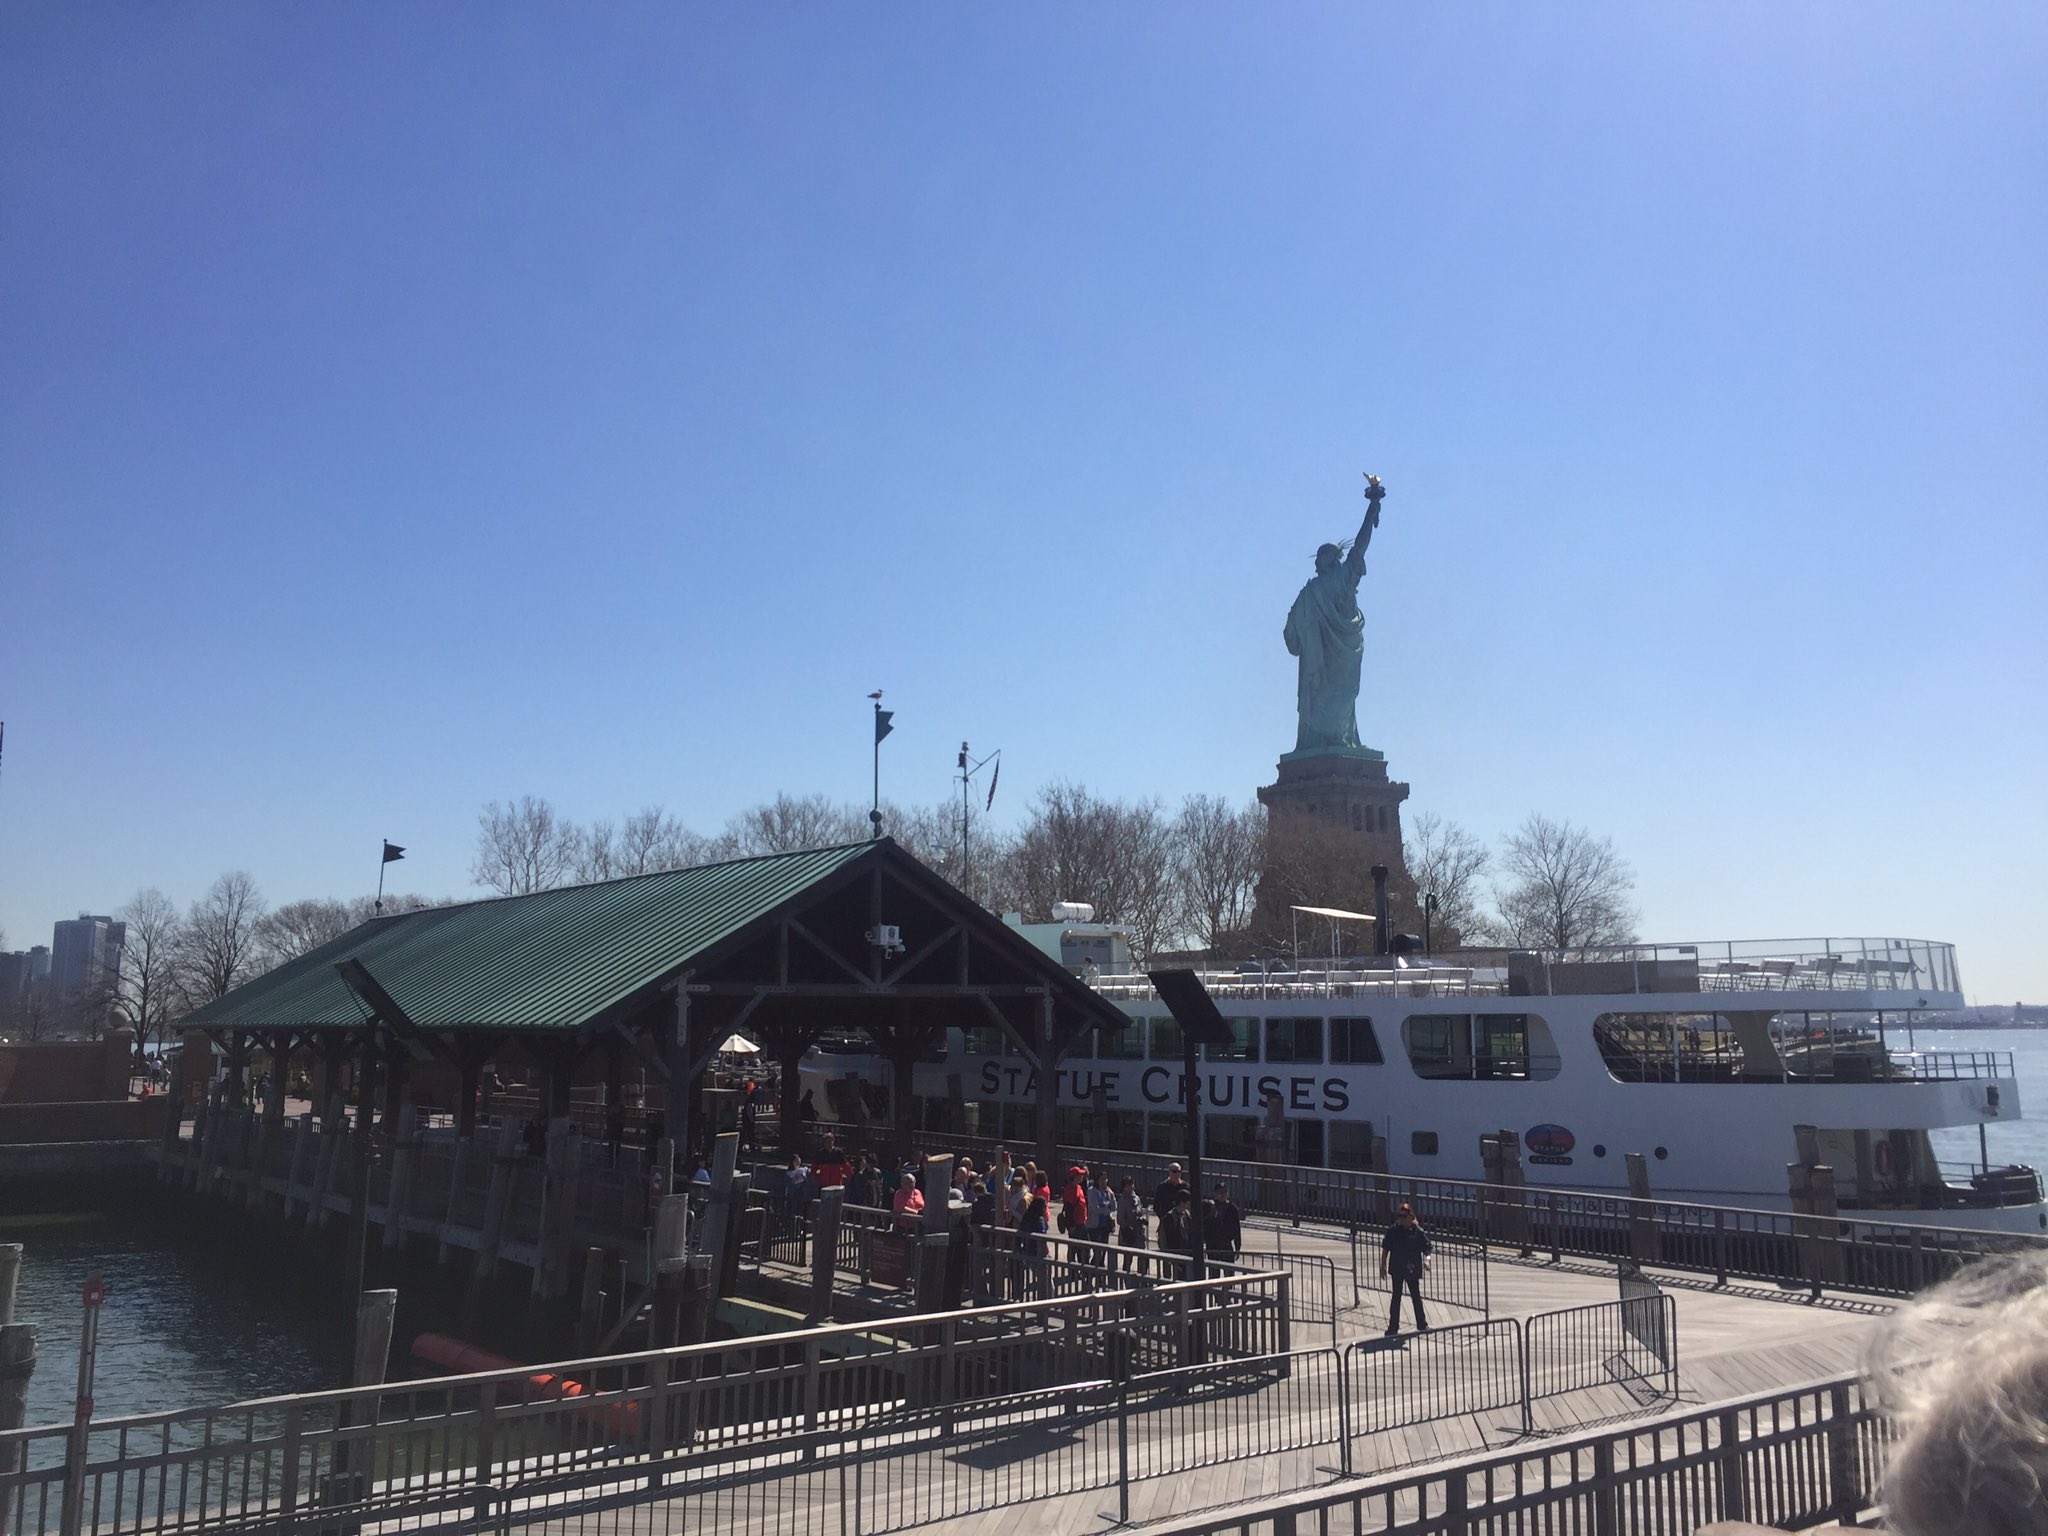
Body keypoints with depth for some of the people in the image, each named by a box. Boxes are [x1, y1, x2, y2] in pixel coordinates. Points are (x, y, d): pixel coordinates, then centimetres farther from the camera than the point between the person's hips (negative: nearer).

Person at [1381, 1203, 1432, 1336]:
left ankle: (1422, 1325, 24)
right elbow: (1385, 1248, 4)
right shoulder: (1393, 1230, -1)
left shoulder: (1418, 1232, -7)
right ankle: (1393, 1327, 12)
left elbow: (1426, 1248, -5)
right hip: (1396, 1268, 2)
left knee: (1416, 1296, 9)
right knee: (1396, 1297, 7)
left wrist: (1426, 1260, -25)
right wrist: (1383, 1266, 3)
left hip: (1413, 1269, -2)